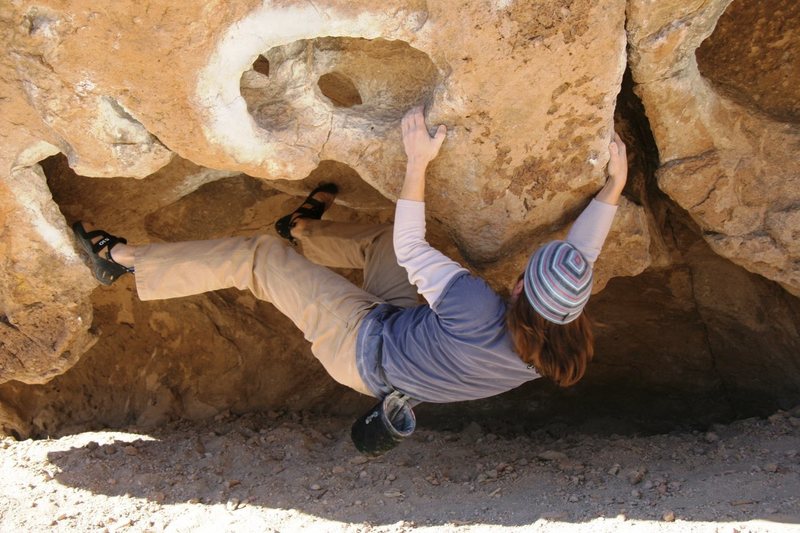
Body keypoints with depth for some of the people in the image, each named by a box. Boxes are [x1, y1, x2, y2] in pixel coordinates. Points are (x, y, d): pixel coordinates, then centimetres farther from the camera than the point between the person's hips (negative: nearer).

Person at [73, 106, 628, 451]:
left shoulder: (477, 314, -42)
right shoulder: (556, 346, -22)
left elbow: (411, 248, -32)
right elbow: (584, 251, -6)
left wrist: (419, 162, -30)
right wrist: (615, 183, -4)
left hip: (366, 349, -7)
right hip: (411, 333, 7)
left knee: (257, 256, -5)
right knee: (381, 239, 24)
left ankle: (124, 258, 10)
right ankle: (303, 230, 50)